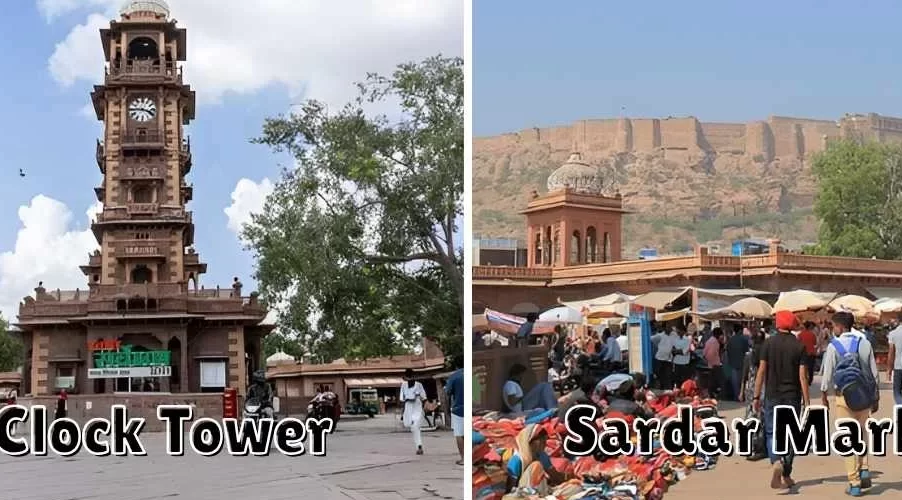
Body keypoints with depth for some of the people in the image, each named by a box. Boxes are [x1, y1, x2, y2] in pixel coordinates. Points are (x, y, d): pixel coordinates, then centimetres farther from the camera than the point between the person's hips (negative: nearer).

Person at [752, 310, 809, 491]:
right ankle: (786, 475, 15)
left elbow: (761, 371, -5)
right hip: (792, 396, 1)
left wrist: (756, 396, 1)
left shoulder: (769, 343, -4)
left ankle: (776, 462, -22)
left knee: (771, 432, 6)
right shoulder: (799, 346, -3)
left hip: (772, 396, -1)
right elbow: (802, 376, -6)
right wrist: (806, 401, -2)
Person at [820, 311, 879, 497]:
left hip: (844, 396, -3)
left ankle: (854, 483, 2)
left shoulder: (834, 346, -6)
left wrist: (823, 396, 9)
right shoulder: (865, 343, 4)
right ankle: (864, 469, 2)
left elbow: (827, 373, -4)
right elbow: (874, 373, 6)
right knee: (861, 434, 19)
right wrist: (876, 398, 14)